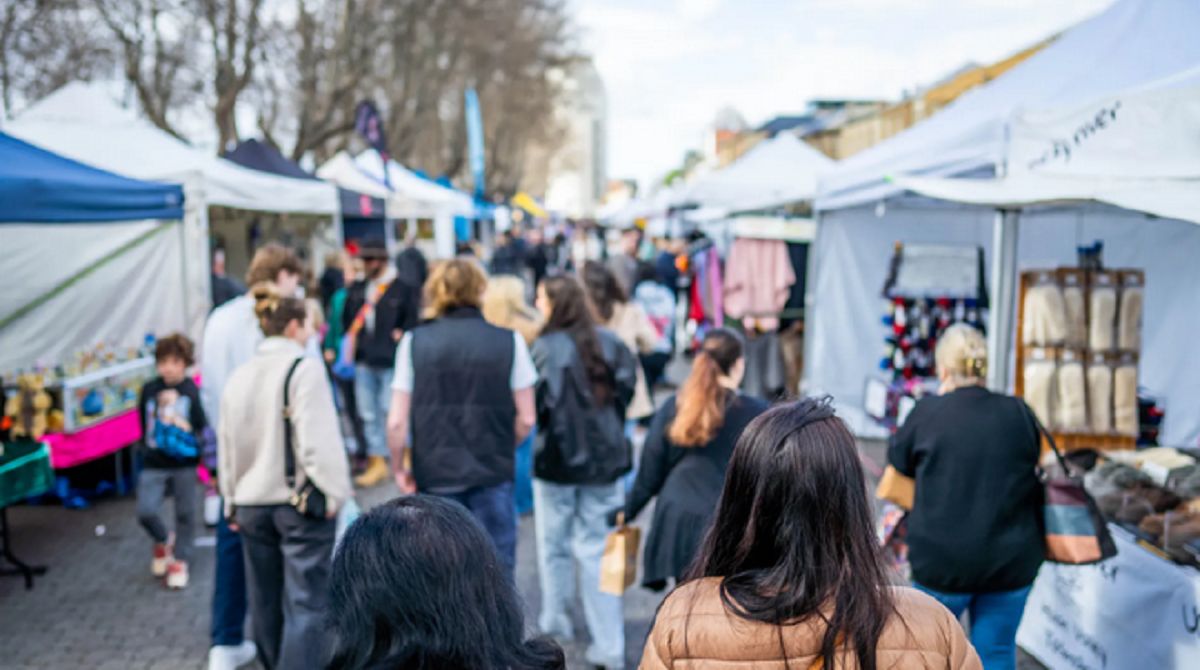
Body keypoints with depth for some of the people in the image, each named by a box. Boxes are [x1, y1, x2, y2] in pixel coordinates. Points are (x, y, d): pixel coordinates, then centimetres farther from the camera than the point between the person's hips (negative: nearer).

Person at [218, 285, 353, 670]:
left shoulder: (238, 377, 8)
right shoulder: (304, 368, -12)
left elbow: (226, 446, 13)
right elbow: (318, 439, -19)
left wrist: (232, 501, 21)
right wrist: (334, 492, -12)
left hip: (252, 503, 7)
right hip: (300, 501, -7)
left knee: (266, 601, 18)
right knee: (306, 603, -5)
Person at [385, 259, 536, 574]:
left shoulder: (414, 342, -4)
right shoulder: (509, 341, -5)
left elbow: (397, 422, -5)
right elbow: (525, 419, -2)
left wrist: (399, 468, 10)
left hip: (434, 475, 1)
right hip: (493, 476, -1)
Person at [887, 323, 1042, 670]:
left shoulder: (928, 413, -11)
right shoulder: (1018, 413, -4)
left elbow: (897, 460, 6)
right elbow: (1032, 466, 11)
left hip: (943, 559, -2)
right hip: (1011, 560, 2)